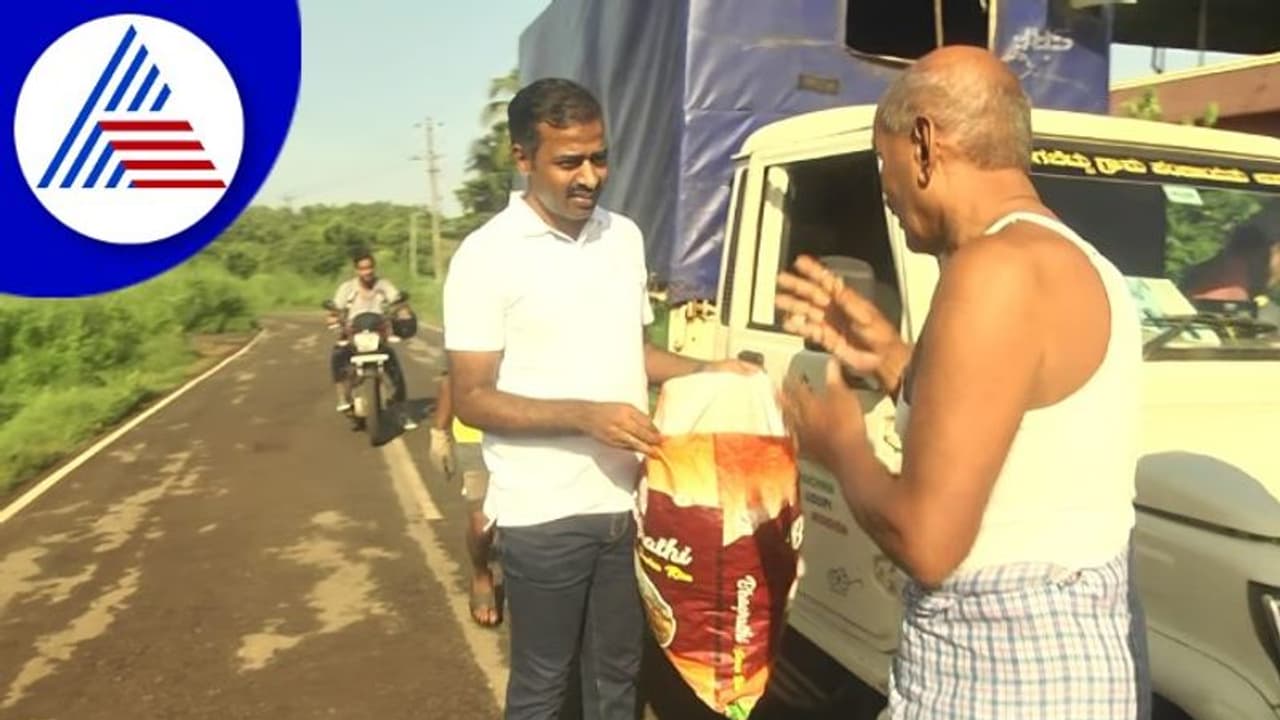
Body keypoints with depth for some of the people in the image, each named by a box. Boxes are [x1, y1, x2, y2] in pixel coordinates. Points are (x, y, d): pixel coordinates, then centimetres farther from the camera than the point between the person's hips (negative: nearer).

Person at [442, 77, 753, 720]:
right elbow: (471, 398, -13)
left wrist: (706, 373, 0)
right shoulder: (487, 254, -11)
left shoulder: (625, 236, 6)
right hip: (545, 515, -5)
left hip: (627, 502, 5)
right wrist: (587, 415, -24)